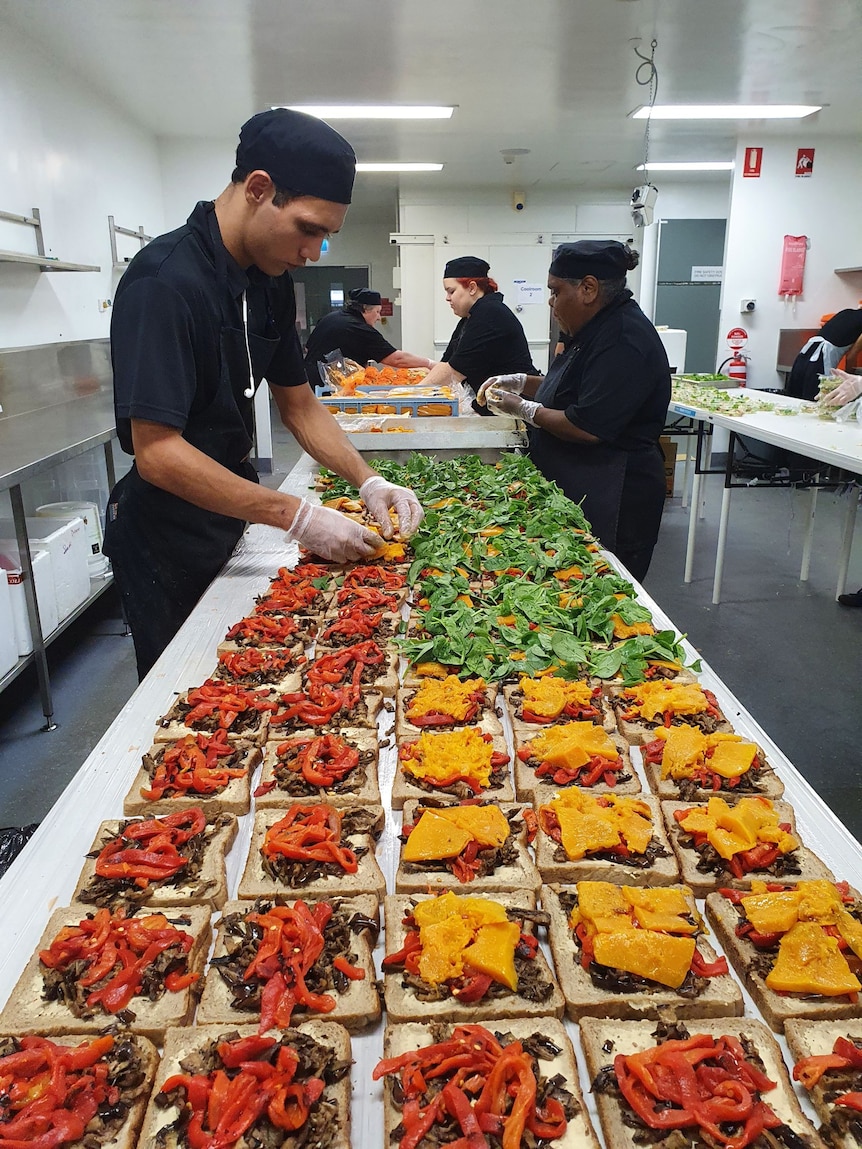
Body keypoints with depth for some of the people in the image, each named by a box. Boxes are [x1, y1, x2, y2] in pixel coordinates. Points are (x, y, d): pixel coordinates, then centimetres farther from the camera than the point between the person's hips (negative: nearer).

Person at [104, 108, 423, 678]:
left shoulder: (271, 281, 2)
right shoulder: (165, 283, -23)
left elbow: (299, 404, 10)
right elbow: (157, 453, -28)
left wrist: (369, 481, -4)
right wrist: (297, 516, -29)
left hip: (230, 520, 8)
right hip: (165, 543, -7)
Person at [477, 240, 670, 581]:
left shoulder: (624, 341, -21)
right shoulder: (598, 329, 11)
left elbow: (587, 428, -26)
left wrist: (524, 409, -12)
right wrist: (521, 383, 12)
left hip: (612, 504, -10)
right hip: (579, 490, 10)